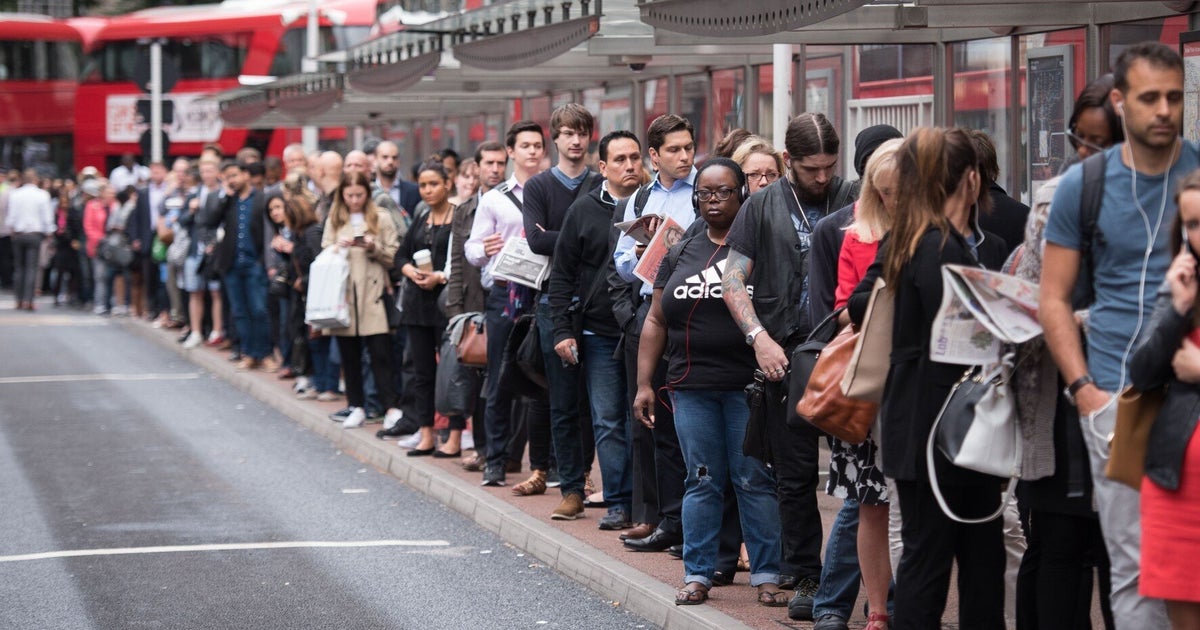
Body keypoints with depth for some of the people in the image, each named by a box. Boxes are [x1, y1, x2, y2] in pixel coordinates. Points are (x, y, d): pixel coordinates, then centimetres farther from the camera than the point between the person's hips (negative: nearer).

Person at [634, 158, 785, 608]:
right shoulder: (681, 255, 14)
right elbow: (656, 322, 15)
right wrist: (644, 384, 9)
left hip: (748, 385, -3)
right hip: (692, 387, 3)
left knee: (755, 480, -1)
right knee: (702, 482, 7)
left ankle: (766, 575, 4)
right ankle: (697, 575, 12)